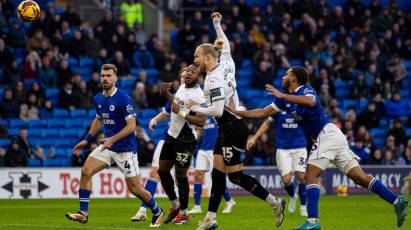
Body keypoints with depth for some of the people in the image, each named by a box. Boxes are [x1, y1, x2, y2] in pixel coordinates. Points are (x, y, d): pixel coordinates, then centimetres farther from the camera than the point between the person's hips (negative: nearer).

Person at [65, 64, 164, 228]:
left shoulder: (123, 99, -17)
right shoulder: (98, 99, 5)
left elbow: (131, 125, -19)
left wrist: (113, 139, -25)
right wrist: (87, 140, 18)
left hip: (126, 149, -6)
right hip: (107, 146, 6)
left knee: (135, 188, -2)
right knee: (86, 171, -12)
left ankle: (157, 213, 24)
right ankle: (83, 213, -10)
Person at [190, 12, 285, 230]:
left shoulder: (213, 79, -19)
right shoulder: (226, 64, 7)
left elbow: (217, 111, -25)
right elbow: (225, 46, 29)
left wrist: (195, 108, -10)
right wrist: (217, 25, 36)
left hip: (232, 129, -10)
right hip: (228, 128, 10)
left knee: (236, 176, -5)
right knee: (217, 173, 8)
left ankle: (275, 203, 2)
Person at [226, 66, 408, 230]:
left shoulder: (306, 90, -9)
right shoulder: (286, 99, 17)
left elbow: (310, 102, -34)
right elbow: (263, 113, 21)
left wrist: (282, 96, -32)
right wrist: (236, 112, 18)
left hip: (327, 134, -9)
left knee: (310, 175, -13)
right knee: (360, 178, 3)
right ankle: (397, 201, -1)